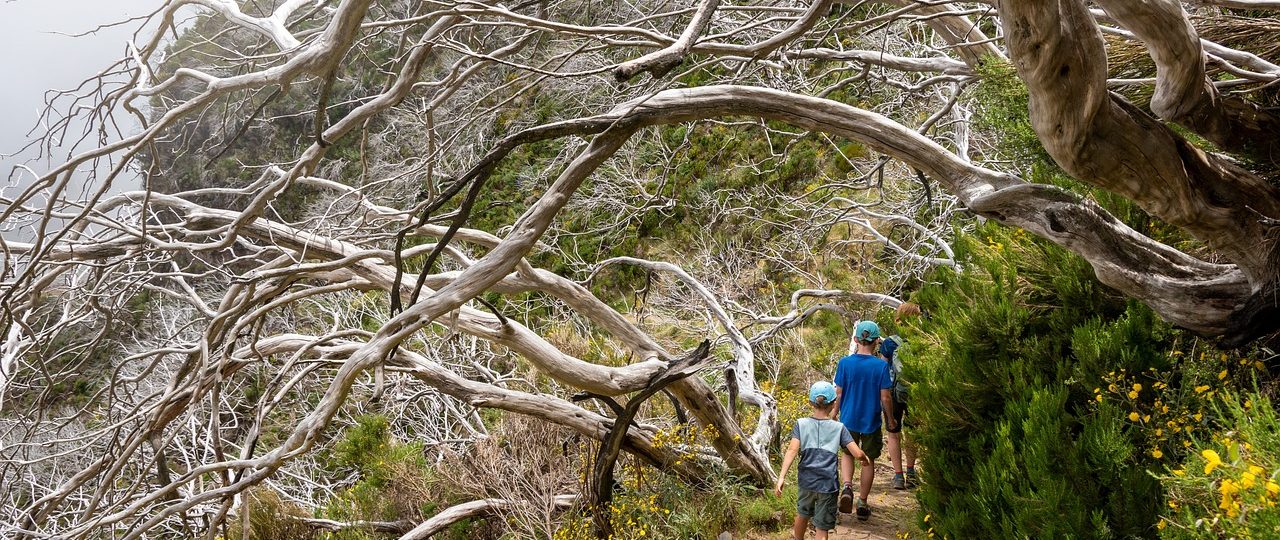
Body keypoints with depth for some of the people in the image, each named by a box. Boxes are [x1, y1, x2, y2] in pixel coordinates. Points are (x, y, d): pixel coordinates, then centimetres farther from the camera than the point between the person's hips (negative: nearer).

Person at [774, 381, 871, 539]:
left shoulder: (801, 424, -2)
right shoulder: (839, 428, -4)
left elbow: (792, 450, -15)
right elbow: (858, 453, -8)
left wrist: (781, 477, -19)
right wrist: (866, 459, 15)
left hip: (807, 482, 2)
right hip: (828, 485, -2)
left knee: (803, 514, 28)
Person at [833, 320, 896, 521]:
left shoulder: (845, 363, -10)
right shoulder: (881, 365, -14)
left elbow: (838, 394, -6)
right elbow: (885, 397, -10)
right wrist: (891, 419, 5)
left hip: (848, 419, 1)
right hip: (871, 421, -1)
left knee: (848, 454, 21)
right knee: (868, 460, 15)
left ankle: (847, 486, -5)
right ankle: (862, 504, 22)